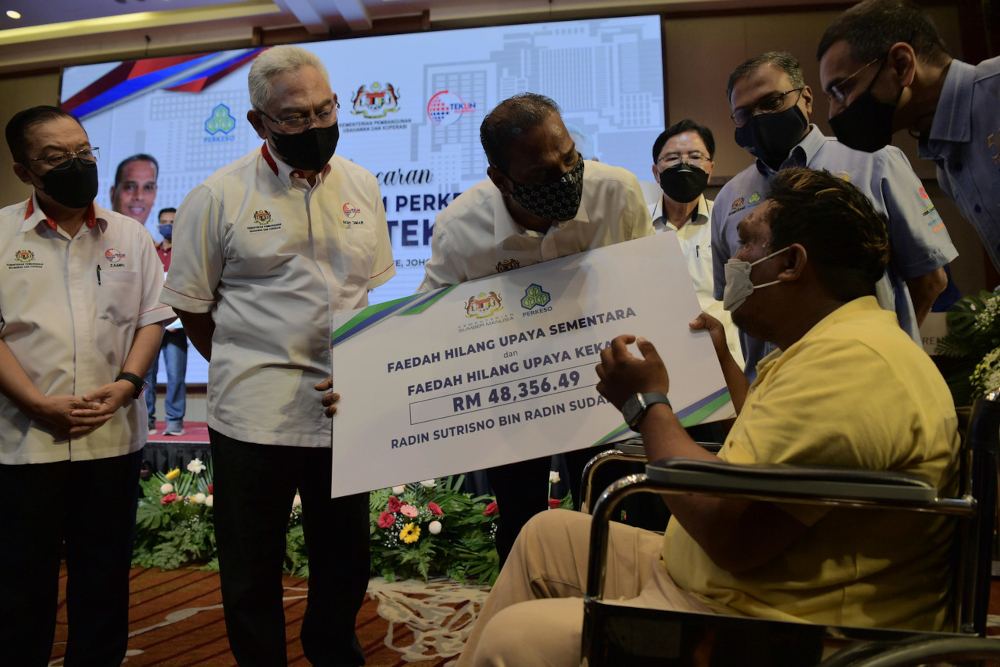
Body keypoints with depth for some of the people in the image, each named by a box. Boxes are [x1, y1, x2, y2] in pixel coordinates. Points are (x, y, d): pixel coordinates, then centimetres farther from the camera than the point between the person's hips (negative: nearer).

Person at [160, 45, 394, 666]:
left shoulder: (361, 186, 6)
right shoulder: (218, 197, -5)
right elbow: (192, 306, 2)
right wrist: (245, 373, 4)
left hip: (346, 412, 4)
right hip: (253, 417, -3)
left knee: (346, 563, 17)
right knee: (252, 573, 11)